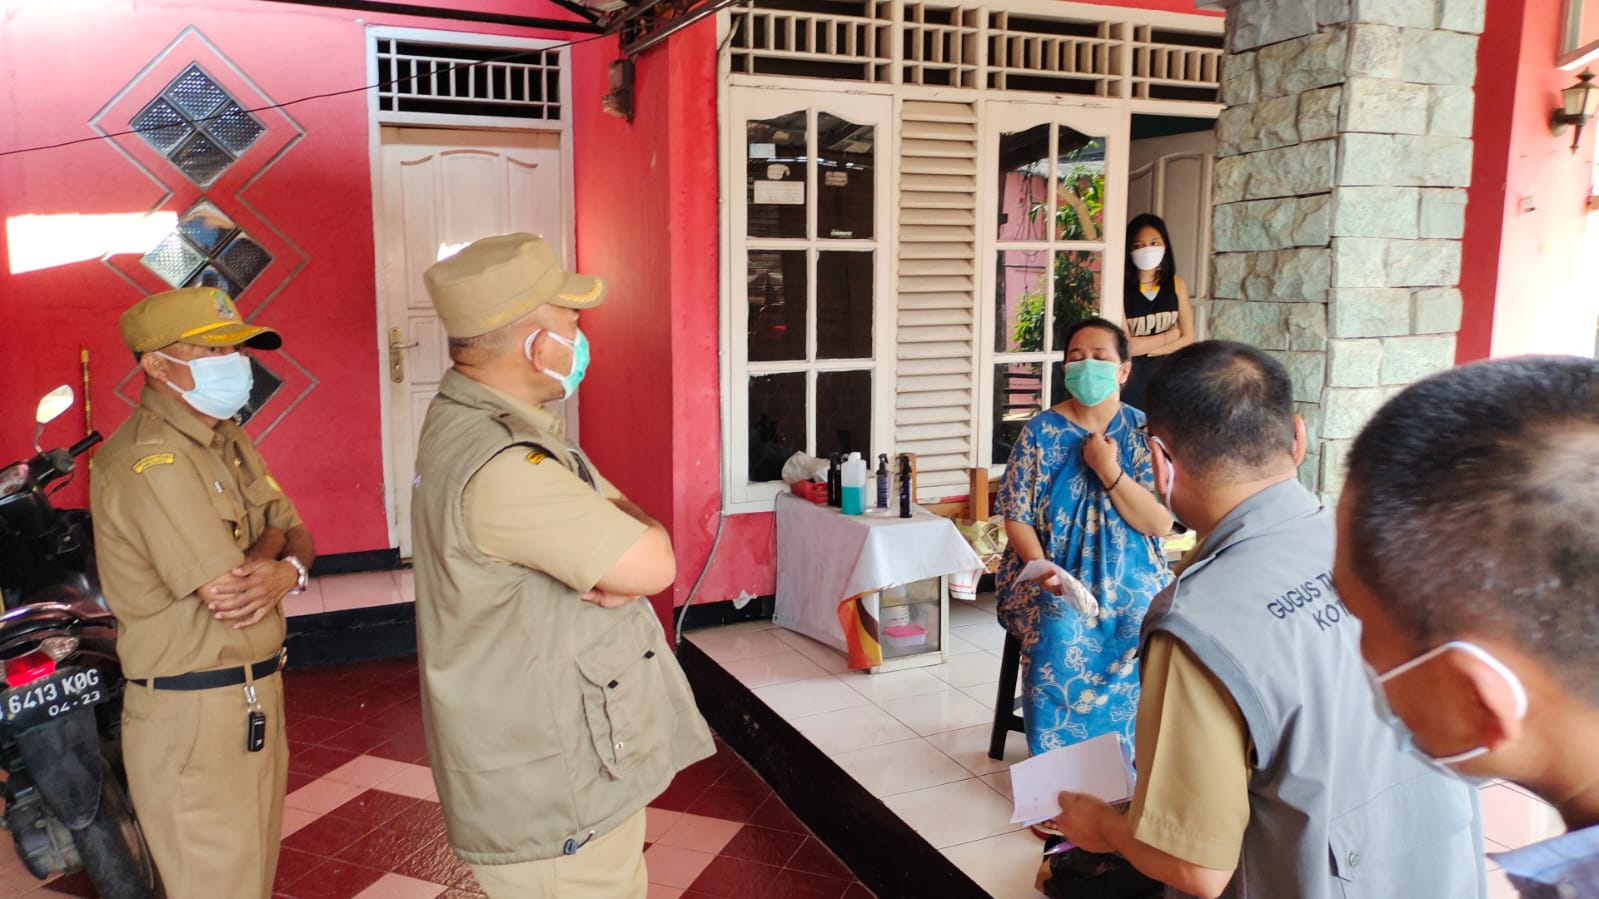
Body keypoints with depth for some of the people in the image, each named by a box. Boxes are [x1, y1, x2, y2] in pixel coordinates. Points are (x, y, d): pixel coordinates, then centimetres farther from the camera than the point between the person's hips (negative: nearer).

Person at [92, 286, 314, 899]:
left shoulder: (228, 441, 10)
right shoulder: (152, 462, -21)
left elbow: (295, 533, 9)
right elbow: (227, 593, -25)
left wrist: (286, 568, -13)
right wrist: (270, 550, -5)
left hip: (256, 694, 9)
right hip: (196, 716, -9)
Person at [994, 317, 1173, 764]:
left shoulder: (1143, 431, 2)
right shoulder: (1041, 431, 0)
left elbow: (1160, 524, -5)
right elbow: (1017, 516, -2)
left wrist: (1109, 471, -17)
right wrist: (1042, 569, -20)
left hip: (1129, 575, 1)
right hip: (1052, 572, 0)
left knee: (1145, 636, -30)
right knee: (1058, 635, -31)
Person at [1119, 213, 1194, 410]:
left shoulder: (1177, 285, 3)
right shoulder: (1121, 287, -12)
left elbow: (1187, 339, 1)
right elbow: (1125, 346, -16)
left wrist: (1143, 347, -10)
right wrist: (1168, 336, -3)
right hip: (1130, 377, -4)